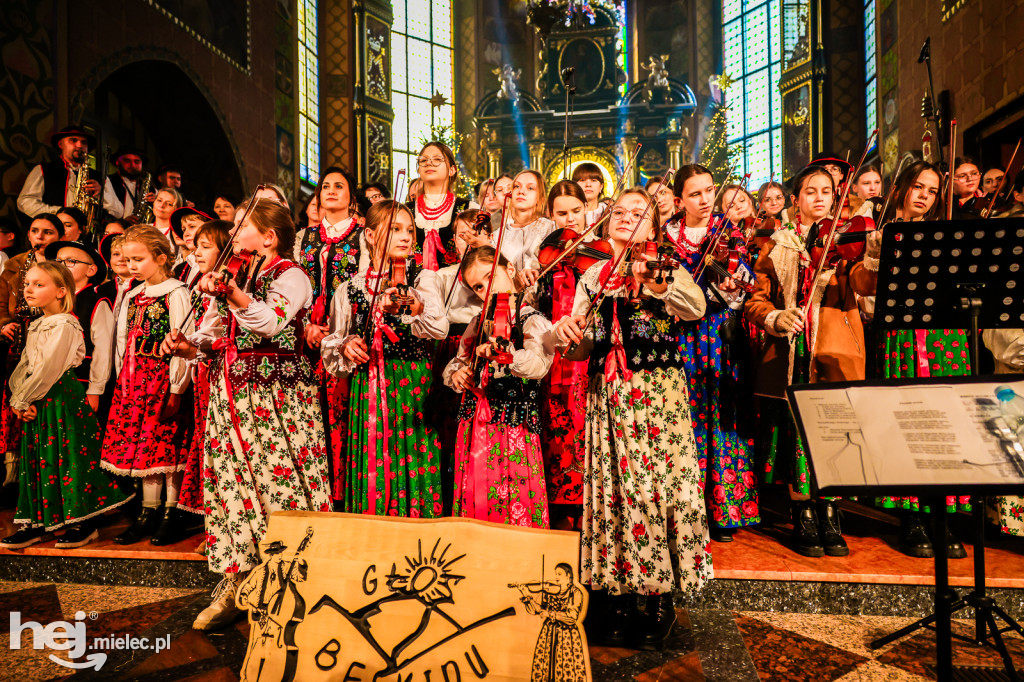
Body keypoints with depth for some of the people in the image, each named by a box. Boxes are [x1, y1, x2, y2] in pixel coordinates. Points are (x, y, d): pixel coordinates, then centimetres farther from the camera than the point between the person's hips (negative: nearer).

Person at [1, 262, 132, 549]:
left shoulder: (64, 325, -13)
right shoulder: (36, 326, 15)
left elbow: (48, 369, -18)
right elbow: (24, 366, 14)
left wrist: (23, 399, -9)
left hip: (62, 401, -9)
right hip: (35, 404, 9)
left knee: (70, 458, -3)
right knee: (36, 460, 12)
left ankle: (84, 524, 8)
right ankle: (37, 524, 23)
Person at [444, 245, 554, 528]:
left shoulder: (534, 322, -5)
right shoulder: (478, 323, 14)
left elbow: (539, 364, -24)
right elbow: (458, 360, 21)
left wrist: (502, 353, -41)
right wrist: (455, 373, -2)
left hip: (513, 428, -5)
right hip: (473, 427, 5)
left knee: (515, 503, -5)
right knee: (473, 500, 10)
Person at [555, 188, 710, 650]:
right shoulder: (593, 276, 14)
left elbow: (695, 307, -18)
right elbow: (580, 350, 10)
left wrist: (655, 283, -35)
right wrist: (567, 331, -12)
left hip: (657, 392, -3)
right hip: (607, 395, 3)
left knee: (659, 484, -4)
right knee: (611, 488, 5)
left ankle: (662, 600, 13)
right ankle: (619, 598, 20)